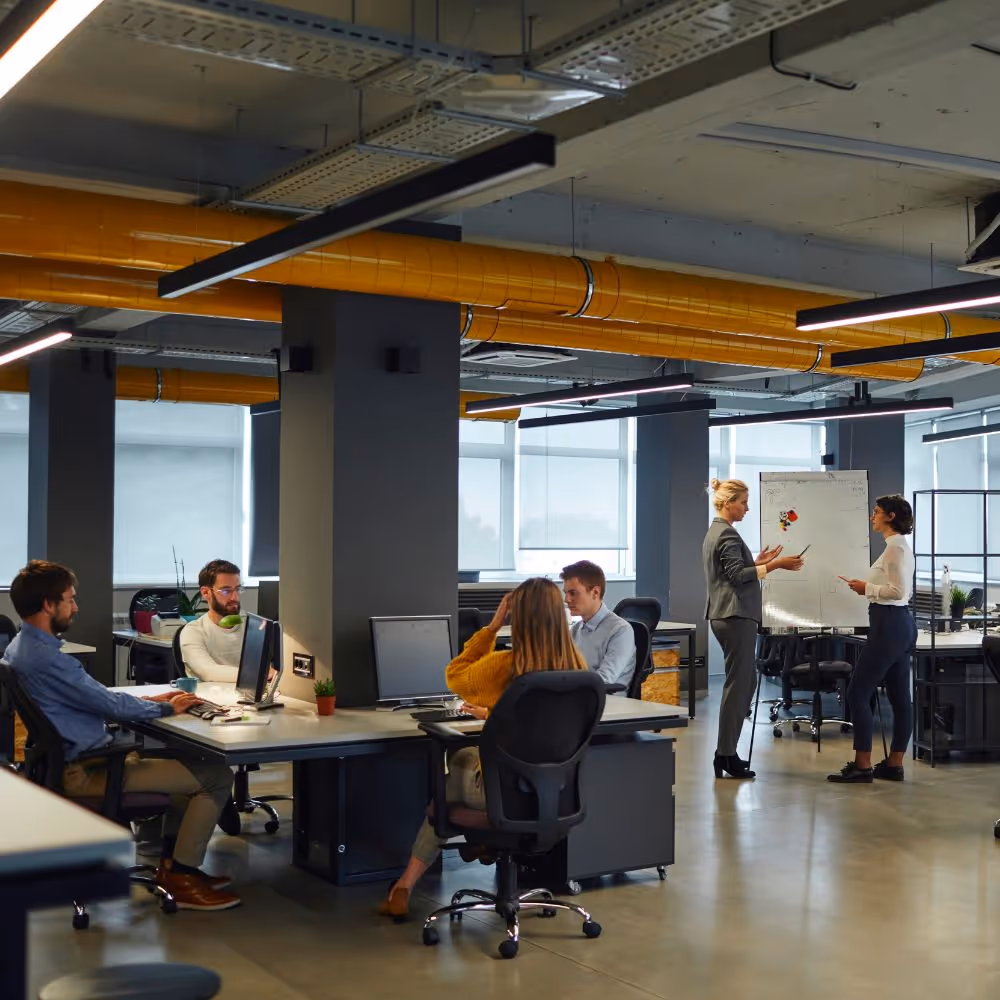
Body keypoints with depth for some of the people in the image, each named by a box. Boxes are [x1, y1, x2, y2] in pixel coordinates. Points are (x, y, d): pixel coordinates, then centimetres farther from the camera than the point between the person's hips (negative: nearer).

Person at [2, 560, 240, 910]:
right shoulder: (46, 658, -25)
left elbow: (93, 697, 15)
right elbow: (110, 705, -19)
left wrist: (150, 700, 9)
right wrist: (166, 708, -4)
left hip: (68, 760, 11)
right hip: (85, 773, -11)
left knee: (190, 760, 25)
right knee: (217, 775, -9)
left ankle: (171, 862, 25)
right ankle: (181, 879, 2)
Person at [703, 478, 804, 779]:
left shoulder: (716, 531, 18)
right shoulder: (728, 534, -13)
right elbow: (737, 575, -21)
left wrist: (758, 562, 17)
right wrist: (775, 565, -22)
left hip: (725, 616, 11)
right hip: (736, 616, -11)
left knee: (743, 683, 15)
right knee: (738, 684, -6)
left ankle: (727, 751, 18)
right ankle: (726, 754, -3)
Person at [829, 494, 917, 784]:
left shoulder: (895, 546, -15)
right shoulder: (899, 545, 15)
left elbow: (899, 590, -23)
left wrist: (867, 588, -11)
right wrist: (868, 587, 11)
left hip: (889, 626, -11)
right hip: (898, 624, 11)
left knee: (858, 693, -7)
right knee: (899, 697, 10)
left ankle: (862, 766, -5)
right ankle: (894, 764, 14)